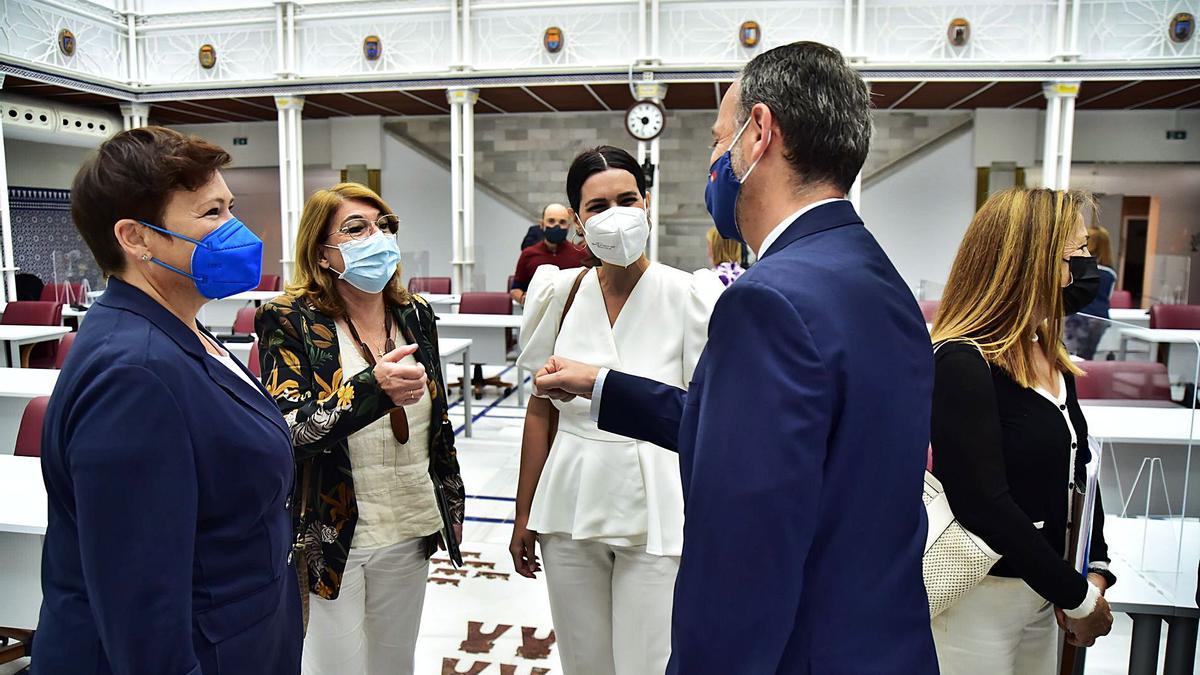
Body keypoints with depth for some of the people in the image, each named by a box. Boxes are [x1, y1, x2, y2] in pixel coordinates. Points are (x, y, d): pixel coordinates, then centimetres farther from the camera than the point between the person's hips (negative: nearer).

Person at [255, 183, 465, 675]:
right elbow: (291, 433, -22)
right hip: (330, 538, -4)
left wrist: (451, 505, 15)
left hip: (409, 533, 5)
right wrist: (374, 388, -37)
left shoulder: (415, 314, 2)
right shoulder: (289, 321, -11)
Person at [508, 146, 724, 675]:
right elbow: (541, 412, 6)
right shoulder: (561, 294, 0)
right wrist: (524, 515, 9)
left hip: (656, 514, -3)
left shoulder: (688, 295, -9)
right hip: (569, 509, 3)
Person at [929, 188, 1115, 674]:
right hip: (980, 597, -8)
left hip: (1040, 594, 8)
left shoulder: (1053, 360, 6)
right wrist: (1078, 597, -14)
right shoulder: (963, 364, -21)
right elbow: (985, 506, -24)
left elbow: (1078, 472, 12)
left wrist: (1096, 570, -1)